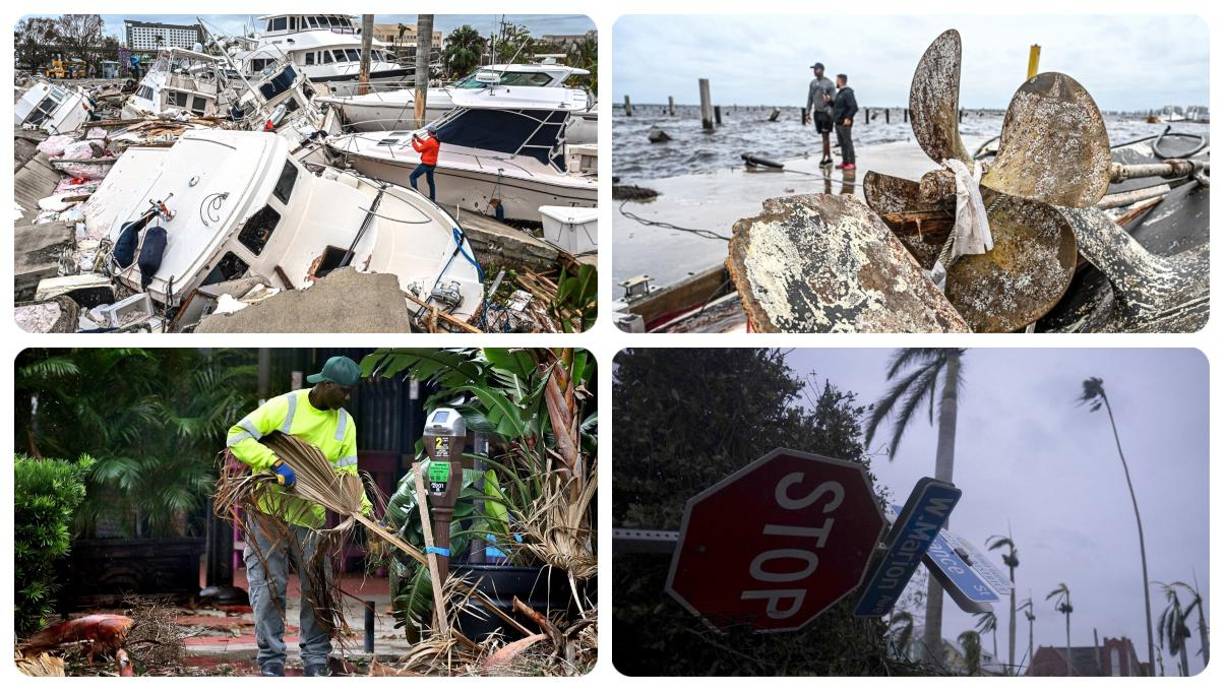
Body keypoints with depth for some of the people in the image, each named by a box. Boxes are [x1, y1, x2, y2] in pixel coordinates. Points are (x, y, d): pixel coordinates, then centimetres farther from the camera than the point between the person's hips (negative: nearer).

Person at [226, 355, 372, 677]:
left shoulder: (345, 423, 2)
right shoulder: (285, 406, -13)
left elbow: (348, 473, 2)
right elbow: (237, 437, -16)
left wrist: (363, 505, -14)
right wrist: (275, 463, -27)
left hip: (311, 517, 4)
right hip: (269, 511, -4)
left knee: (318, 589, 5)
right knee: (269, 590, -1)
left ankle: (316, 661, 16)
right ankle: (271, 662, 10)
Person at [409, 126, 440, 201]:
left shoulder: (430, 141, -25)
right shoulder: (435, 140, 4)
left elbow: (419, 149, -16)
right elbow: (425, 143, 20)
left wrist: (413, 141, -5)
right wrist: (418, 138, 10)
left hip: (426, 164, -9)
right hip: (432, 164, 9)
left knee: (412, 177, -4)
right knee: (430, 180, 23)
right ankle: (432, 197, 30)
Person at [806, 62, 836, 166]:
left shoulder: (828, 83, -7)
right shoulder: (813, 83, 10)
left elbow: (833, 98, -6)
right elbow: (810, 98, 15)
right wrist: (808, 112, 12)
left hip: (826, 112, -6)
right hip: (817, 112, 6)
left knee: (825, 135, -8)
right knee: (823, 136, 8)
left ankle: (824, 157, -7)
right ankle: (829, 157, 14)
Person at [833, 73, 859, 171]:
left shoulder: (848, 93, -14)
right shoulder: (840, 93, 16)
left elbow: (854, 107, -20)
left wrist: (848, 118, -24)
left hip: (845, 123, -10)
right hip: (838, 122, 10)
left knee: (847, 142, -7)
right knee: (842, 143, 12)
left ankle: (851, 163, -5)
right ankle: (845, 162, 18)